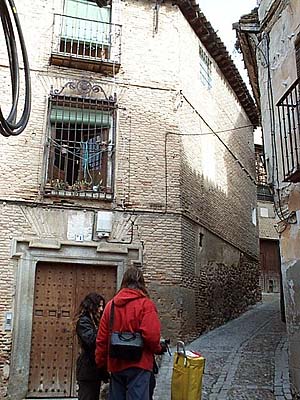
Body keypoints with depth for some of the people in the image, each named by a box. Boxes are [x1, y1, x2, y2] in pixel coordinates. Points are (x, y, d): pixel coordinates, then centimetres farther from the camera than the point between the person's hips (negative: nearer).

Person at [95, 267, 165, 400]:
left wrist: (101, 362, 16)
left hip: (115, 364, 5)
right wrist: (158, 349, 1)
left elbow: (101, 338, 6)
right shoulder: (146, 304, -9)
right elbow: (151, 335, -18)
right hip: (138, 364, -5)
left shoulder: (111, 304, 5)